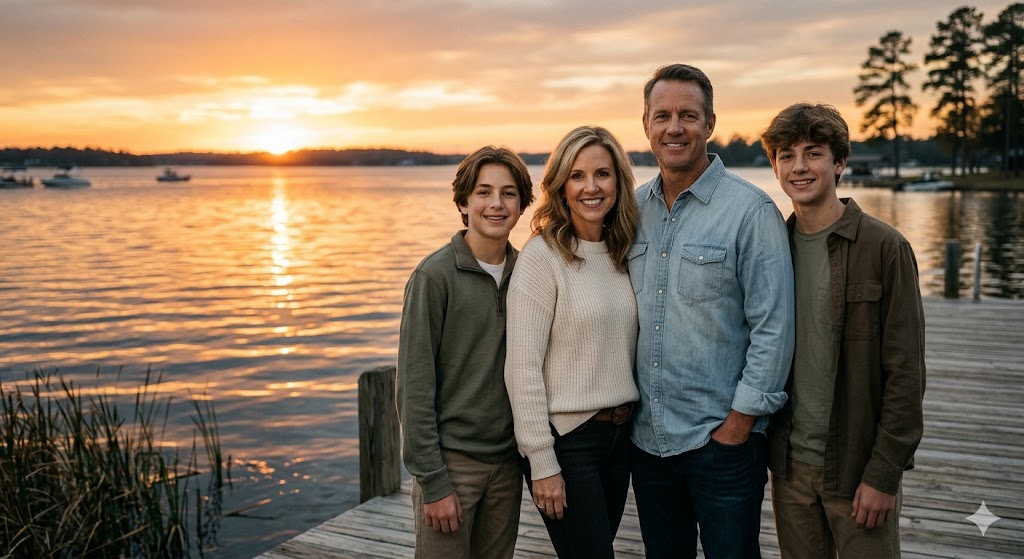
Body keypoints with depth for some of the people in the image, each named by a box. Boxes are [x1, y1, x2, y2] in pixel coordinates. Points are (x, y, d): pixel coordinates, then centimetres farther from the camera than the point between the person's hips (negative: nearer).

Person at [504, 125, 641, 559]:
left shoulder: (623, 253, 6)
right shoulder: (542, 256, -13)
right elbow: (522, 367, -15)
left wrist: (630, 421, 9)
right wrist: (542, 464, -16)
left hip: (620, 433, 6)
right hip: (567, 438, -6)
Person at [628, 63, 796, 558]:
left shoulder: (751, 211, -10)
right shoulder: (632, 209, 6)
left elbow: (773, 330, -13)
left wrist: (737, 426, -13)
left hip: (722, 440, -5)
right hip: (647, 438, 5)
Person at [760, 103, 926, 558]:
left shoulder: (884, 247, -9)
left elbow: (905, 372, -11)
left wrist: (883, 473, -13)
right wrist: (765, 449, 6)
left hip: (857, 469, -4)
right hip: (790, 465, 4)